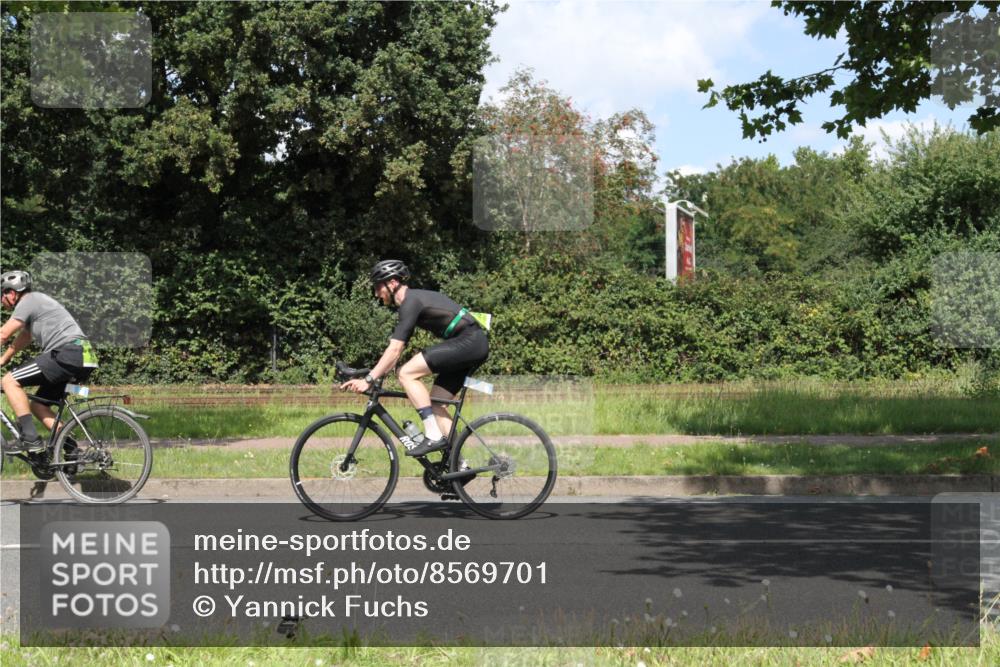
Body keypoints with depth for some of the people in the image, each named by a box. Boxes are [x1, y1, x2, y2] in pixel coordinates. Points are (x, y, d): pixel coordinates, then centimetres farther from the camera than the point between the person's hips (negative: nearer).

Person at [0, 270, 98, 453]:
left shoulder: (28, 301, -3)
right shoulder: (35, 302, 27)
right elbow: (23, 338, 37)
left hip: (68, 354, -10)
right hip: (82, 356, 10)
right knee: (38, 406, 16)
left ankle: (30, 438, -12)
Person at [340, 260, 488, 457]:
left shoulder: (410, 302, -12)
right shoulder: (413, 299, 18)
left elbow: (395, 350, -19)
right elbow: (396, 349, 21)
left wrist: (368, 379, -19)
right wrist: (375, 376, 16)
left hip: (468, 342, -10)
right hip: (475, 345, 10)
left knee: (407, 373, -15)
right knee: (434, 402, 9)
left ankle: (433, 436, -16)